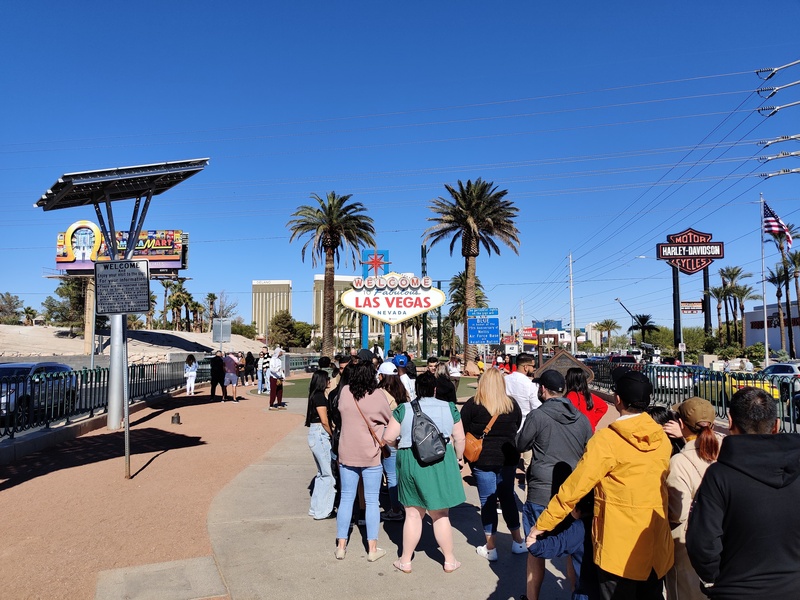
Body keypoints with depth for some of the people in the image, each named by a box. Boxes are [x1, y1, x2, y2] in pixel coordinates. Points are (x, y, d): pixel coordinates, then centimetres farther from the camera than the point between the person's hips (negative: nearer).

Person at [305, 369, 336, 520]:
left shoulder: (314, 395, 12)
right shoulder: (320, 396, -14)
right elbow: (324, 421, -16)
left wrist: (330, 434, 7)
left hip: (314, 434, 9)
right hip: (321, 435, -9)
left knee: (322, 473, 17)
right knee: (328, 474, -1)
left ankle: (316, 508, 24)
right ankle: (322, 511, 6)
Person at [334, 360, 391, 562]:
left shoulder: (345, 392, -7)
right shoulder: (378, 395, -13)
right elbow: (389, 419, 0)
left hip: (347, 454, 3)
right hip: (371, 456, -2)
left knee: (346, 499, 12)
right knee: (372, 501, 7)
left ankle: (341, 546, 18)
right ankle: (373, 548, 13)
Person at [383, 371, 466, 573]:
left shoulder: (403, 409, -1)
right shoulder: (449, 408, 1)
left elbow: (388, 438, -3)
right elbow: (459, 438, 4)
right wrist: (459, 458, 21)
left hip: (410, 463, 0)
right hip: (441, 461, 0)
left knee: (413, 513, 12)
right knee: (440, 514, 13)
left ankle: (405, 561, 23)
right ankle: (449, 560, 24)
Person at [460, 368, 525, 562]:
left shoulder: (472, 405, -11)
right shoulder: (513, 405, -1)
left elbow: (462, 432, -6)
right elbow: (516, 430, 13)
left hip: (482, 460, -3)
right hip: (508, 458, 3)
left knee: (488, 501, 6)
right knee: (508, 497, 18)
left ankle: (490, 548, 14)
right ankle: (517, 541, 28)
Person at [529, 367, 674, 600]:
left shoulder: (606, 440, -19)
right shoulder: (662, 438, -3)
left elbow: (574, 487, -18)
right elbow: (661, 482, 9)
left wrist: (542, 525, -9)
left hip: (620, 546, -5)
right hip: (656, 544, 5)